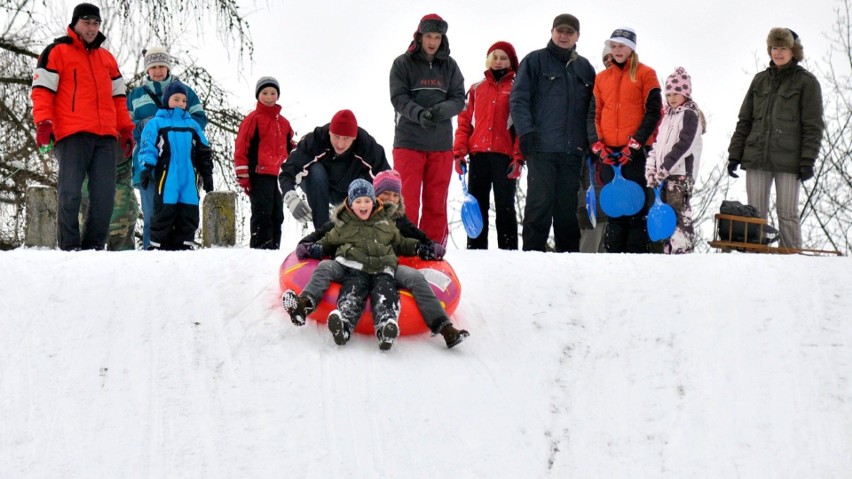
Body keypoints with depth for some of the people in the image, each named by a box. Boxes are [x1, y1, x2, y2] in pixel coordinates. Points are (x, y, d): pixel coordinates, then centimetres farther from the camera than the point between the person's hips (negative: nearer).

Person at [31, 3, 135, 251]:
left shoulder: (107, 58, 24)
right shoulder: (56, 52, 7)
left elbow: (118, 96, 27)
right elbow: (42, 90, -1)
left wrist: (125, 128, 18)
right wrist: (43, 123, -13)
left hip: (105, 136, 5)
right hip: (71, 135, -5)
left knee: (105, 195, -2)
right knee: (70, 193, -10)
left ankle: (94, 245, 4)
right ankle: (69, 247, -5)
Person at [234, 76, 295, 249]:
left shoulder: (283, 122, 18)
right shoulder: (253, 119, -1)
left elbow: (291, 149, 26)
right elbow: (241, 148, -5)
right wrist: (243, 177, -10)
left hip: (280, 176, 7)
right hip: (260, 175, -7)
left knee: (277, 216, 10)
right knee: (262, 215, -11)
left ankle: (274, 248, 16)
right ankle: (260, 248, -11)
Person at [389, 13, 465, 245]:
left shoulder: (450, 66, 8)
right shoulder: (403, 63, 1)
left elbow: (459, 99, 3)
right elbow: (398, 98, -7)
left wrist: (442, 110, -18)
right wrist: (419, 114, -25)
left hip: (441, 143, 3)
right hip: (409, 141, -3)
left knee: (436, 202, 7)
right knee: (407, 199, -3)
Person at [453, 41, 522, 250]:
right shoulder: (476, 89, 15)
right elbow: (465, 121, 12)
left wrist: (518, 157, -10)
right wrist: (459, 152, 1)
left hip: (504, 156, -3)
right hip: (478, 155, 3)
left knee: (505, 207, -1)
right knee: (477, 206, 5)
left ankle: (508, 251, 1)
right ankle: (475, 250, 10)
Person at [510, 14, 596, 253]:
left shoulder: (585, 67, 17)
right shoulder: (534, 61, 4)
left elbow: (592, 107, 22)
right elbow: (518, 98, -2)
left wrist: (591, 141, 12)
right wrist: (526, 132, -13)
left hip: (572, 151, 4)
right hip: (541, 147, -4)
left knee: (568, 206, 6)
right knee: (540, 202, -8)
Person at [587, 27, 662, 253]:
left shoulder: (645, 74, 4)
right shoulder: (602, 78, 16)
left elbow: (653, 111, -3)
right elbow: (593, 114, 13)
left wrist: (636, 143, -12)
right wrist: (597, 145, -1)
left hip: (636, 150, -4)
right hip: (608, 152, 4)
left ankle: (636, 251, -3)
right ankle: (614, 250, 10)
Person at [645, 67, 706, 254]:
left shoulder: (690, 115, -4)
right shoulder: (668, 116, 21)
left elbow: (683, 145, -15)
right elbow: (657, 144, 19)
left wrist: (664, 169, -19)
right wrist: (651, 170, 4)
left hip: (681, 174, -8)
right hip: (665, 175, 8)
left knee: (679, 214, -13)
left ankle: (682, 251, -15)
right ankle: (669, 251, 14)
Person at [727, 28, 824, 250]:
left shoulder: (806, 82, 1)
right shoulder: (760, 80, 14)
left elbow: (813, 126, -3)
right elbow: (744, 121, 16)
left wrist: (808, 160, -11)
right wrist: (734, 154, 9)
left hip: (788, 160, -4)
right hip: (756, 157, 4)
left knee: (787, 214, -1)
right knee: (755, 214, 4)